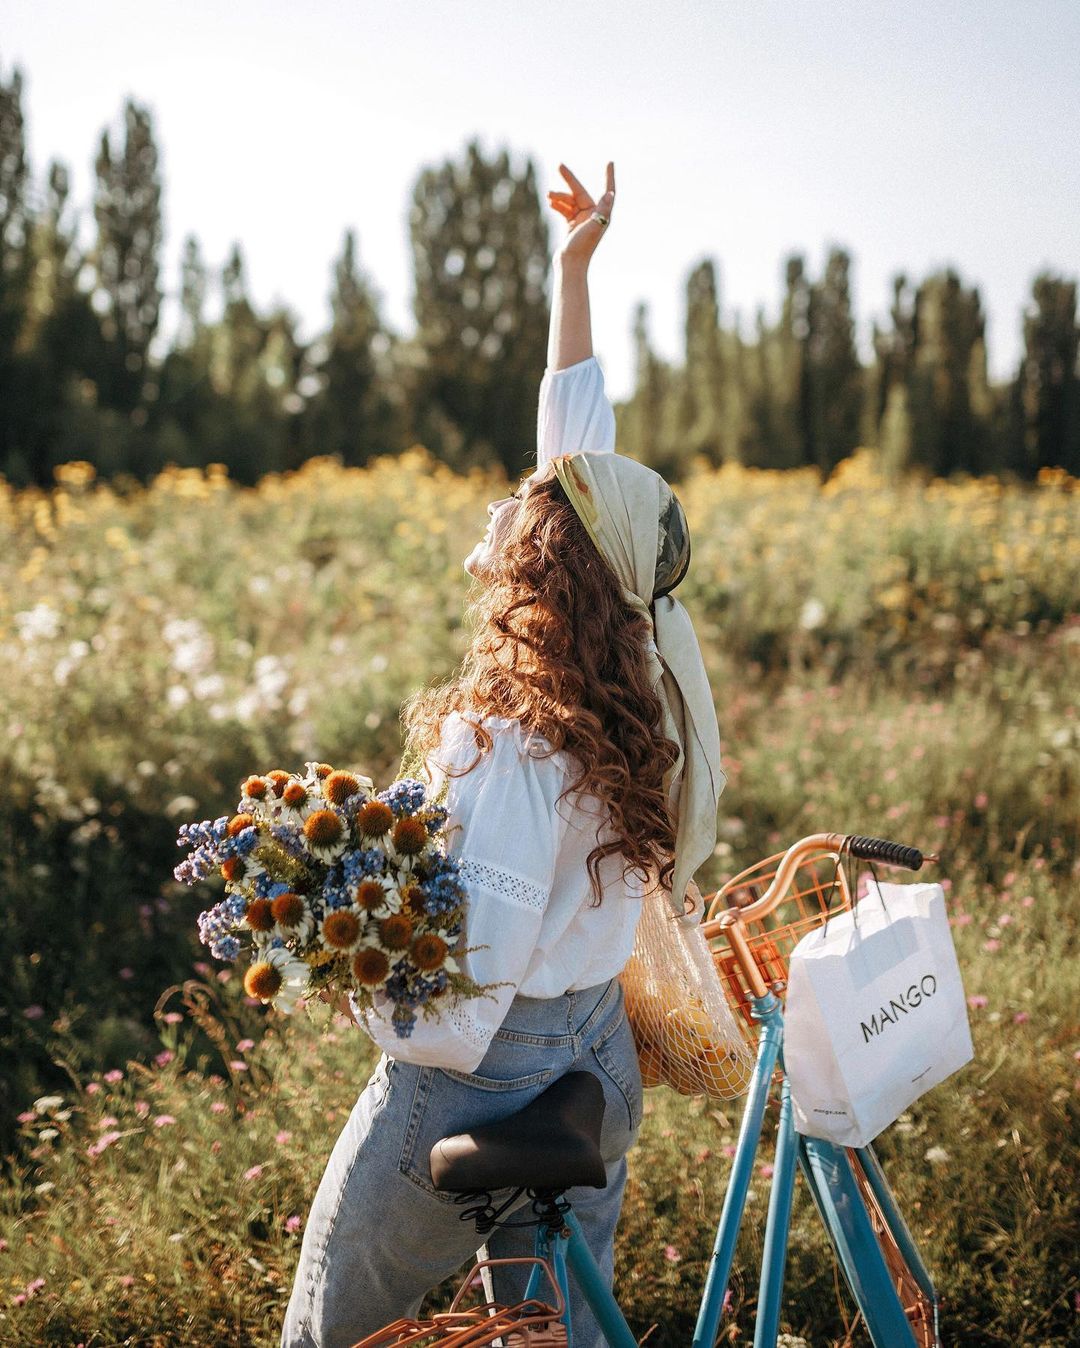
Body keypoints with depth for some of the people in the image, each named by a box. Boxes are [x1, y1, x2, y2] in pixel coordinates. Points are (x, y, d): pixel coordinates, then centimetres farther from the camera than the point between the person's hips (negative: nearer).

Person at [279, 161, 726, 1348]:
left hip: (477, 1079, -7)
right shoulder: (635, 677, -5)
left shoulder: (507, 740, -27)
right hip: (599, 1065, 7)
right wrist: (572, 271, 10)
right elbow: (580, 462, 5)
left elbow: (469, 972, -28)